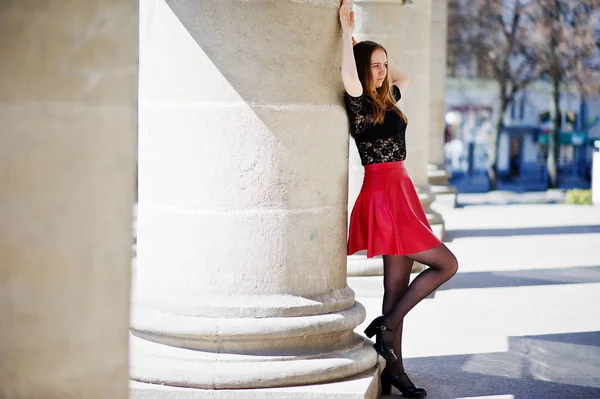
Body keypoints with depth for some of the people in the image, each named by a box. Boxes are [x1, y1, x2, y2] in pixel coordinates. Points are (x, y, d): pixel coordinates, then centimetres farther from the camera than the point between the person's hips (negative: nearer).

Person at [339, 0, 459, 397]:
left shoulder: (386, 99, 14)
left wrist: (366, 50, 22)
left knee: (398, 287, 7)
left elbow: (403, 78, 34)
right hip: (383, 195, -8)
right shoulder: (358, 103, -10)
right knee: (446, 263, -7)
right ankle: (385, 327, 0)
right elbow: (349, 79, -32)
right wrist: (347, 33, -25)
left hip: (400, 191, 8)